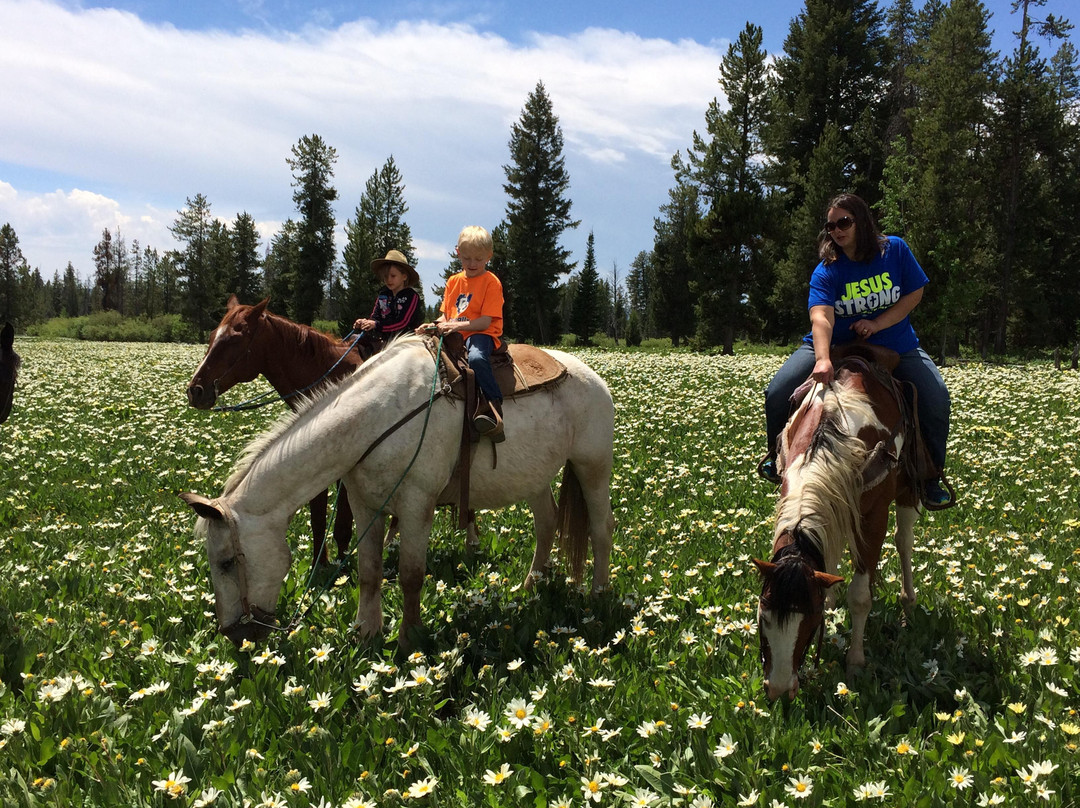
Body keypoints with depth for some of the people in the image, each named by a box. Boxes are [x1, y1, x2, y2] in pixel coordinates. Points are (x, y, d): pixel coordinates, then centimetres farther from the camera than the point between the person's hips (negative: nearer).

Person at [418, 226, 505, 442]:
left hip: (482, 334, -7)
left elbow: (485, 321, -13)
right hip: (454, 335, 7)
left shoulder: (491, 282, -3)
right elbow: (446, 315, 19)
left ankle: (494, 406, -40)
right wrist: (435, 325, -4)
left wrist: (457, 325, -25)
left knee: (476, 357, -39)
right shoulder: (453, 281, 17)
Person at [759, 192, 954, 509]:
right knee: (778, 394, -17)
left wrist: (878, 323, -18)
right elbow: (821, 317, -32)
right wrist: (822, 359, -51)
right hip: (834, 344, -1)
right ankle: (778, 454, 15)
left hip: (894, 344, 1)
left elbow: (914, 293, -2)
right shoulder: (826, 272, -15)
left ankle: (931, 476, 6)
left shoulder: (895, 249, -7)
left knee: (936, 399, -16)